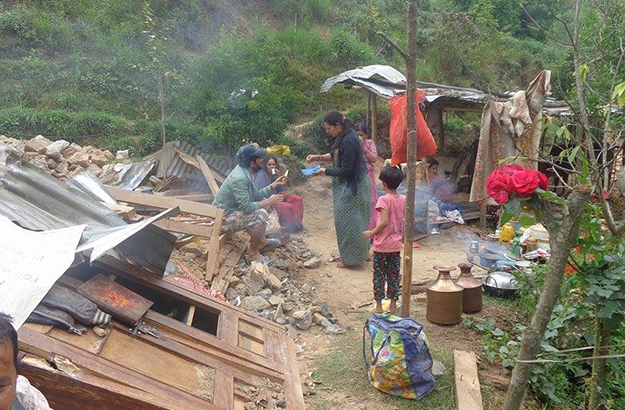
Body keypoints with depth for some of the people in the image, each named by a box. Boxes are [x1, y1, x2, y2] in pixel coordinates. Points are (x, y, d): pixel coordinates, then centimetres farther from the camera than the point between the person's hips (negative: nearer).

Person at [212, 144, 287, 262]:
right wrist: (268, 202, -20)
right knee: (261, 215, -24)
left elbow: (256, 196, 10)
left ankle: (261, 241, 20)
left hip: (231, 210, 10)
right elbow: (247, 207, -30)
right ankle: (254, 251, -6)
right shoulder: (239, 178, -28)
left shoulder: (244, 172, 1)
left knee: (263, 201, 13)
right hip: (224, 218, -10)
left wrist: (274, 185, 4)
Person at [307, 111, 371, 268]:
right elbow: (335, 155, 19)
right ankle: (362, 253, 31)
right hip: (349, 185, 10)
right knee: (355, 220, 18)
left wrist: (325, 171, -13)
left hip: (352, 187, -10)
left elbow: (346, 170, -23)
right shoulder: (343, 137, 5)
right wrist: (319, 157, 4)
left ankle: (351, 258, 12)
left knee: (348, 221, 0)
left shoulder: (348, 142, -25)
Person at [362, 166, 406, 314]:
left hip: (381, 244, -5)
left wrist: (371, 233, -11)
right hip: (396, 244, 5)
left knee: (379, 275, 7)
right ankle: (393, 306, 18)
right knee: (394, 275, 12)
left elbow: (385, 222, -24)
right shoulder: (403, 199, 0)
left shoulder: (383, 199, -16)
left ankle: (379, 306, 13)